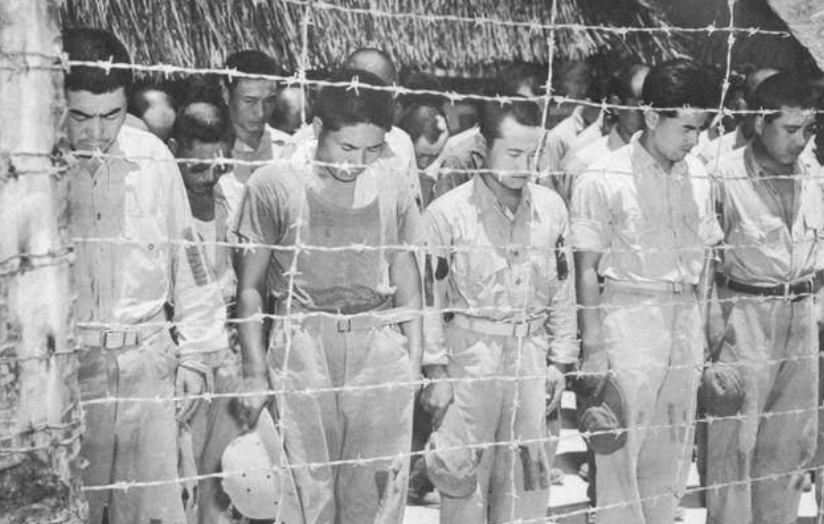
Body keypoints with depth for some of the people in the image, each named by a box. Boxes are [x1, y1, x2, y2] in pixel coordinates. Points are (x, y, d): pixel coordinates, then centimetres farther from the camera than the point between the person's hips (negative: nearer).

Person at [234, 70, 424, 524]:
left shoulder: (393, 188, 6)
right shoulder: (274, 185, -1)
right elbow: (250, 286, 4)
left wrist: (414, 362, 9)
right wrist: (254, 374, -1)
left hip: (380, 346, 2)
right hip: (300, 347, -2)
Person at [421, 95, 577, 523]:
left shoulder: (551, 208, 4)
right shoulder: (448, 211, -8)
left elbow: (563, 290, 10)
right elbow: (430, 295, -5)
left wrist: (559, 361, 8)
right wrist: (436, 371, -7)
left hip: (531, 356, 3)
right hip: (469, 355, -3)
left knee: (528, 473, 9)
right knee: (464, 475, 1)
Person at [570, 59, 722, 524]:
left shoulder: (697, 177, 8)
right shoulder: (604, 180, -7)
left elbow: (704, 260, 14)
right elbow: (588, 271, -6)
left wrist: (701, 330, 11)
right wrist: (593, 347, -8)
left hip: (685, 316, 5)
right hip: (628, 315, -5)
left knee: (674, 450, 12)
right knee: (620, 448, -2)